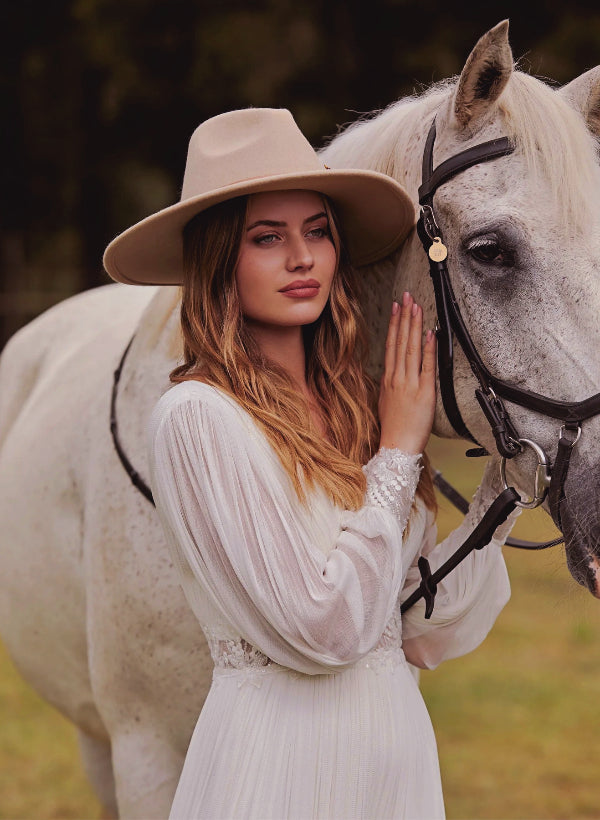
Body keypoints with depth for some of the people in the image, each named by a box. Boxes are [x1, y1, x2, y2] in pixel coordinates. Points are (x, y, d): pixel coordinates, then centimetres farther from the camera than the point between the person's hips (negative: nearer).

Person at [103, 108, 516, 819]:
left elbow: (426, 633, 7)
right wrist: (399, 452, -11)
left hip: (404, 751, 7)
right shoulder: (198, 418, -15)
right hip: (280, 761, -6)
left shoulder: (356, 408, 6)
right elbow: (324, 628, -20)